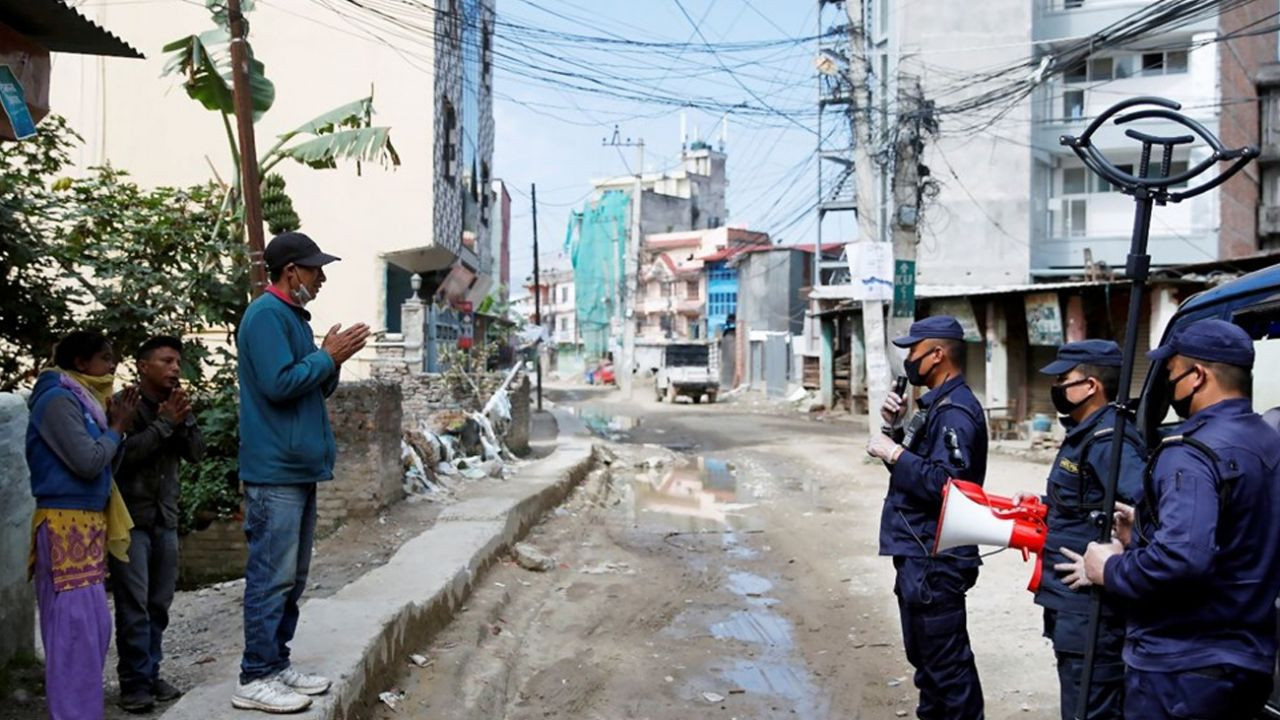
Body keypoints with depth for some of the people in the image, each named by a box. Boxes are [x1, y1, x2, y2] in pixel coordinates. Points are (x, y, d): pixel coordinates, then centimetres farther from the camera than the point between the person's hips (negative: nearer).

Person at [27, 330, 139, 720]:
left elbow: (102, 462, 16)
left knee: (94, 626, 11)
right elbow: (88, 462, -19)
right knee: (77, 627, -8)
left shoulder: (82, 399, 16)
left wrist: (116, 425, 5)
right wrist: (117, 427, -5)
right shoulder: (59, 399, -11)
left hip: (88, 524, 9)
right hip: (67, 526, -9)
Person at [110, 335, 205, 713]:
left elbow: (196, 452, 4)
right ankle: (134, 682, 0)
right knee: (133, 604, -7)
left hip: (165, 517, 5)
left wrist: (182, 422, -11)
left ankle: (152, 674, 15)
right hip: (130, 518, -5)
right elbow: (122, 452, -17)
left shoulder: (177, 405, 12)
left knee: (159, 603, 7)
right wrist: (164, 423, -16)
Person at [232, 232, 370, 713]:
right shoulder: (266, 314, -12)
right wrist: (328, 356, -11)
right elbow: (279, 384, -21)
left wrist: (333, 359, 4)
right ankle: (256, 679, 3)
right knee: (271, 576, -5)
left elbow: (316, 388, 21)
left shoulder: (294, 316, 17)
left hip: (299, 467, 10)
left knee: (292, 577, 14)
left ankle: (277, 665, 23)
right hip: (276, 470, -10)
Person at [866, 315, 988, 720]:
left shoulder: (956, 411, -18)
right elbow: (915, 464, 19)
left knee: (947, 660, -1)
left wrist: (894, 453, -21)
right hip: (917, 554, 11)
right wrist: (894, 427, 5)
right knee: (925, 654, 21)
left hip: (935, 560, -11)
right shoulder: (935, 405, 14)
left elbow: (943, 482, -29)